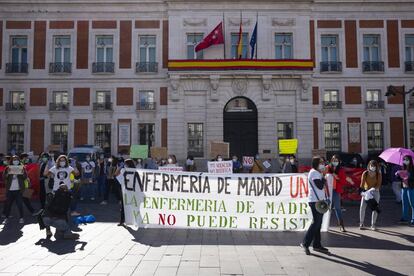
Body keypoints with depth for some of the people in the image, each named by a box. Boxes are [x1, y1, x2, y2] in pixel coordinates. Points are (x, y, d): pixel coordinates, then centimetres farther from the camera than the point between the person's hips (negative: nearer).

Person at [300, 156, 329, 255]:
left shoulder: (318, 173, 20)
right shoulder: (314, 173, -11)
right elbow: (320, 186, -20)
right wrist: (323, 179, -7)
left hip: (319, 201, 10)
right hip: (315, 201, -10)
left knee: (318, 223, 12)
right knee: (316, 223, -10)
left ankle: (317, 245, 18)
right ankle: (305, 243, -5)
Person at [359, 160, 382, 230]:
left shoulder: (378, 174, -9)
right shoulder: (365, 173, -10)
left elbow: (379, 184, -16)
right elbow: (362, 183, -15)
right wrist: (362, 191, -29)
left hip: (375, 192, 0)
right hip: (366, 191, 0)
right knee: (362, 207, -8)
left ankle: (373, 225, 8)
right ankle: (361, 223, 2)